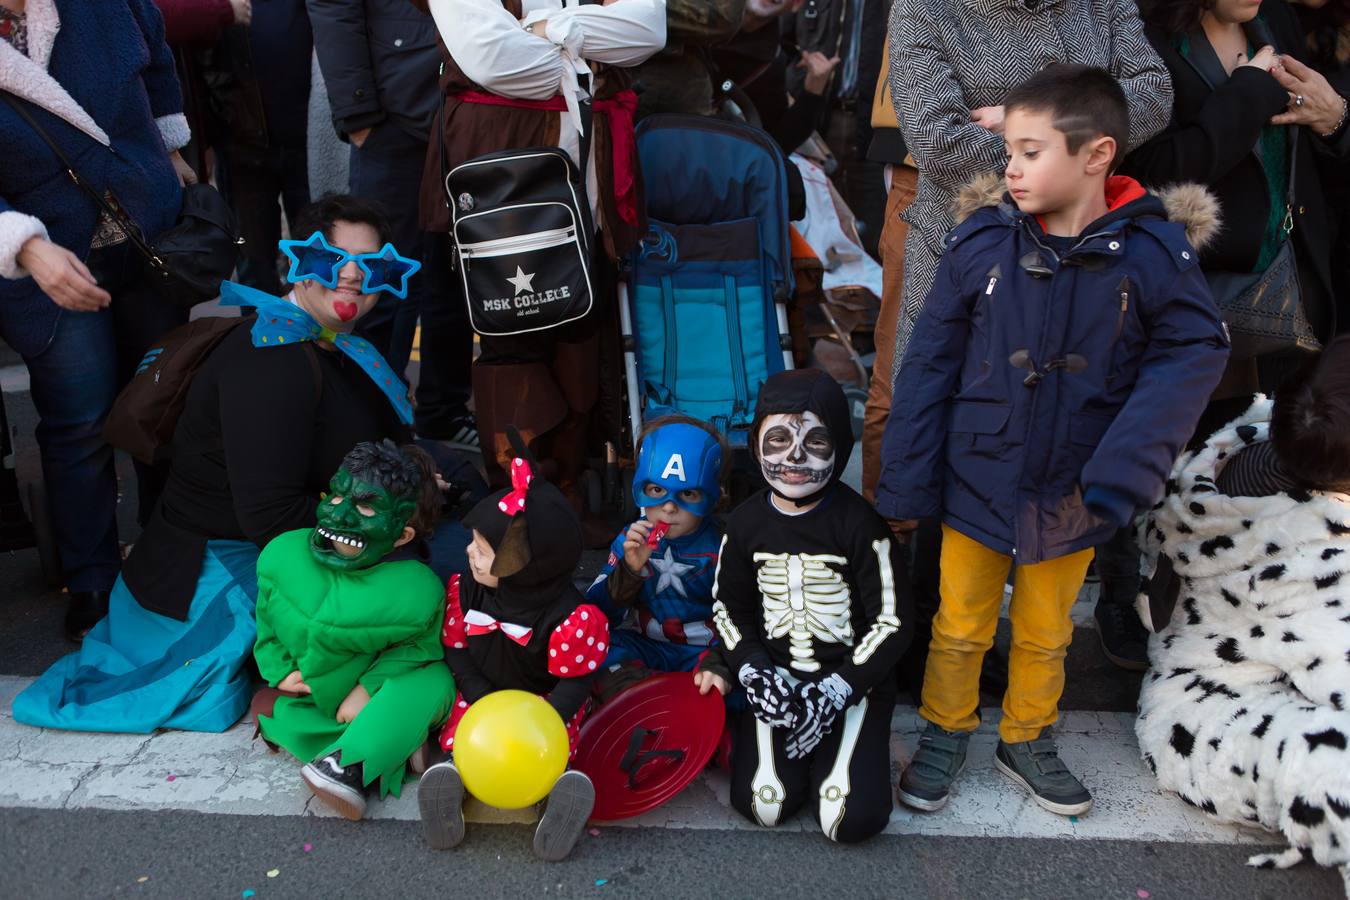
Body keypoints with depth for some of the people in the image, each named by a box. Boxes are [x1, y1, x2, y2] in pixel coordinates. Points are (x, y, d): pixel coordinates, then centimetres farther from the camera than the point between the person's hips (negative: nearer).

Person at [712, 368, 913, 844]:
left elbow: (892, 622, -10)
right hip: (777, 680, 3)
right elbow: (729, 607, 9)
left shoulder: (859, 522, -11)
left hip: (853, 680, -3)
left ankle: (858, 744, 13)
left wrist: (834, 691, -17)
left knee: (853, 818, -19)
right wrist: (755, 672, -9)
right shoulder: (746, 521, 1)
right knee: (762, 804, -16)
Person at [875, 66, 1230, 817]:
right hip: (977, 483, 0)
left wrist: (1123, 471, -19)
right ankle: (945, 735, 39)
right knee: (960, 628, 15)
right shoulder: (983, 242, -13)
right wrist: (906, 487, -6)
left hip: (1071, 498, 1)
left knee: (1046, 636, 21)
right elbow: (931, 364, -8)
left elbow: (1195, 355, -9)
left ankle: (1027, 741, 44)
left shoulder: (1154, 251, -14)